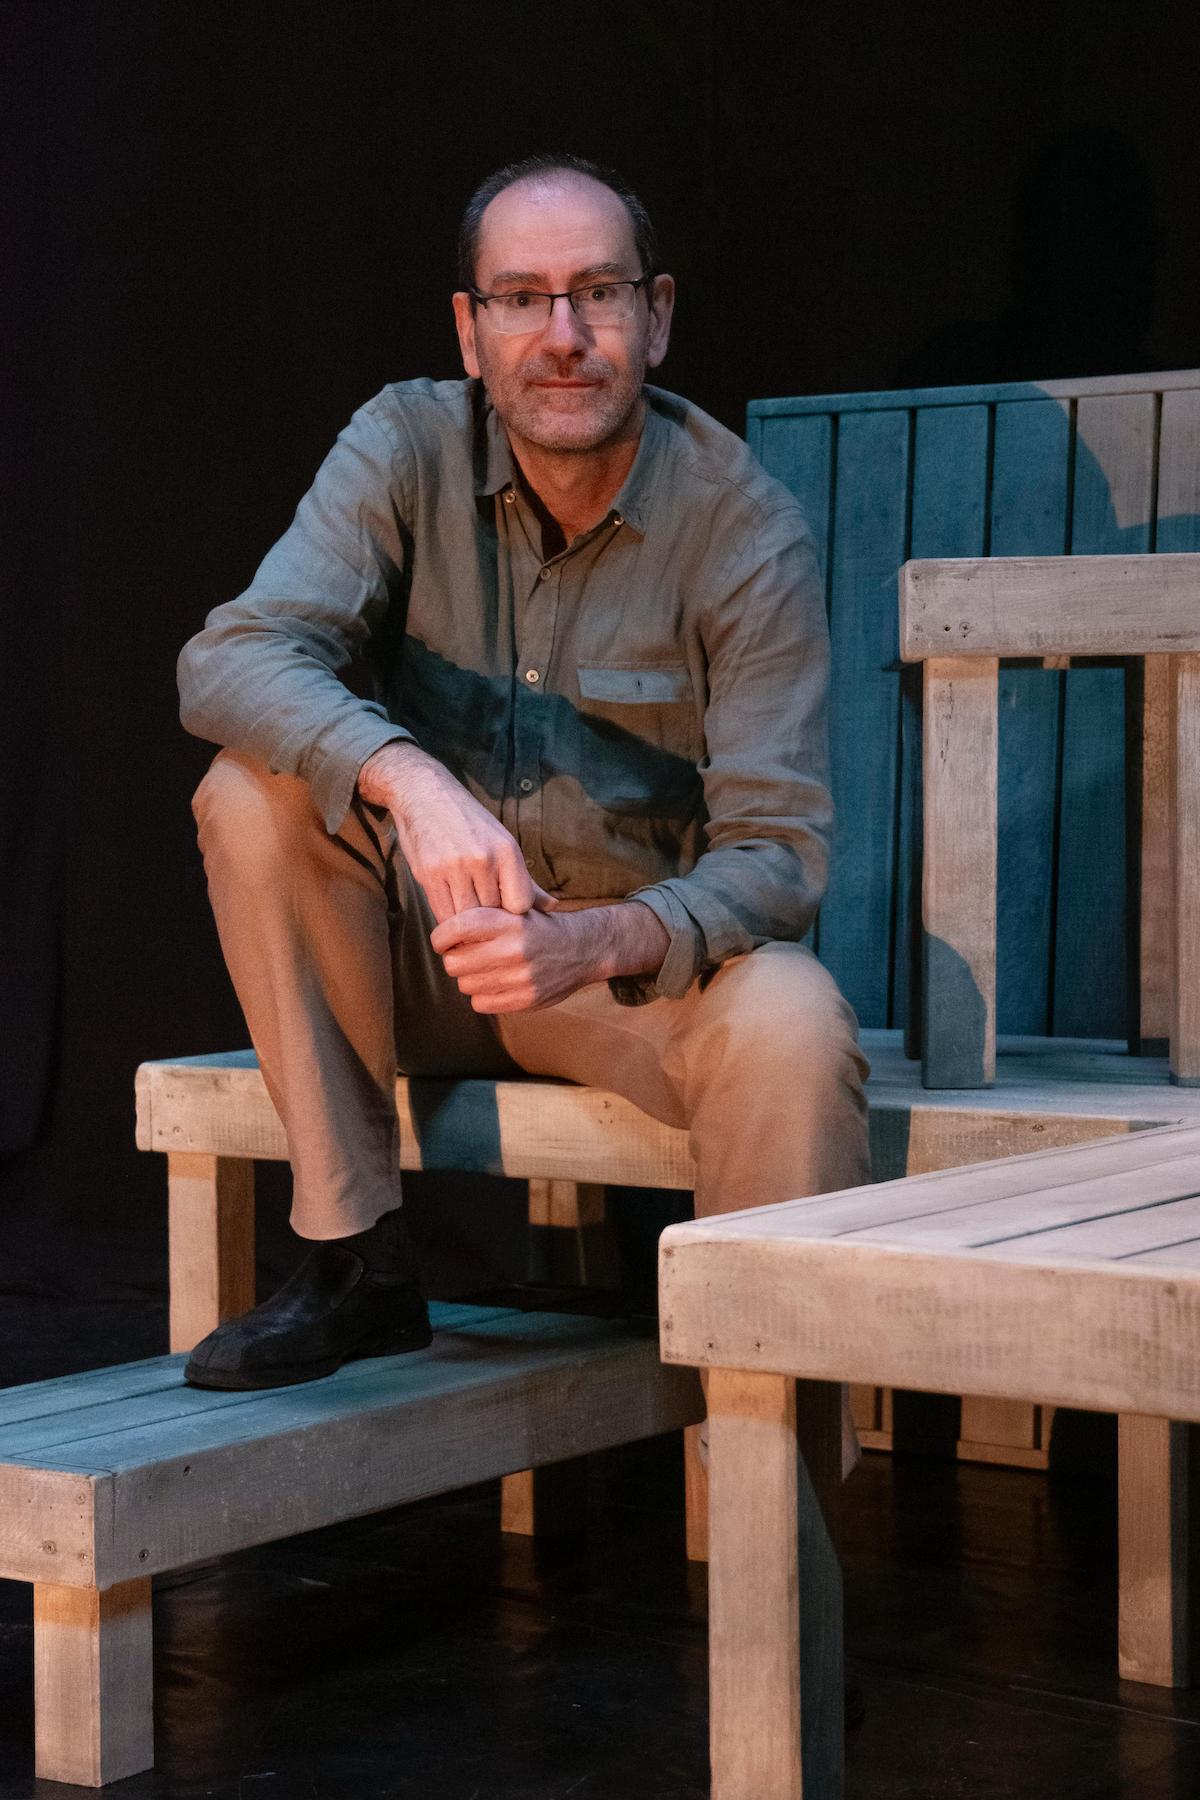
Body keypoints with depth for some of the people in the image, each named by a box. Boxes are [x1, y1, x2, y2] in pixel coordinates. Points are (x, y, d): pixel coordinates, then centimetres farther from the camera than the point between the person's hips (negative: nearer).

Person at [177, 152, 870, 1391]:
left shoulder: (747, 531, -15)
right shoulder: (410, 448, -10)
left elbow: (775, 851, -19)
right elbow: (229, 660, -25)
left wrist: (595, 942, -40)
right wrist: (411, 780, -45)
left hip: (641, 951, -2)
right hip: (427, 937, 2)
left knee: (788, 1023, -33)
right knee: (256, 792, -24)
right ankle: (356, 1267, -17)